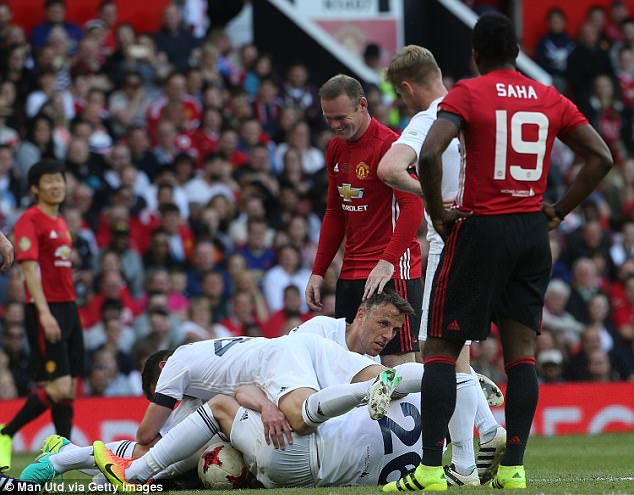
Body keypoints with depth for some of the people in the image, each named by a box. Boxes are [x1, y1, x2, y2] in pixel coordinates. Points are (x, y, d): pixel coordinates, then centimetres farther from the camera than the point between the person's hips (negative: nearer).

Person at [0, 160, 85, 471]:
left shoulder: (60, 223, 18)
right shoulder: (30, 220, -9)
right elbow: (30, 268, -17)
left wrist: (69, 312, 17)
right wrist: (44, 313, -25)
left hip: (68, 307, 9)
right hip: (45, 309, -9)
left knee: (70, 387, 5)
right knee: (59, 387, -14)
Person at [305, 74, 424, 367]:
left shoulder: (389, 145, -12)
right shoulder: (336, 149, 14)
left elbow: (412, 208, -19)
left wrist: (387, 262, -26)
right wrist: (318, 272, 16)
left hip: (391, 274, -8)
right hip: (350, 274, 8)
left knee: (397, 362, -11)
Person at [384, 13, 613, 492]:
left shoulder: (468, 93, -5)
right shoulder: (550, 99, 9)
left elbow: (429, 154, -20)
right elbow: (602, 157, 8)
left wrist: (438, 213, -7)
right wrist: (559, 211, 10)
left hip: (480, 229, -4)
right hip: (533, 230, 4)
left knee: (442, 348, 2)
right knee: (522, 350, 6)